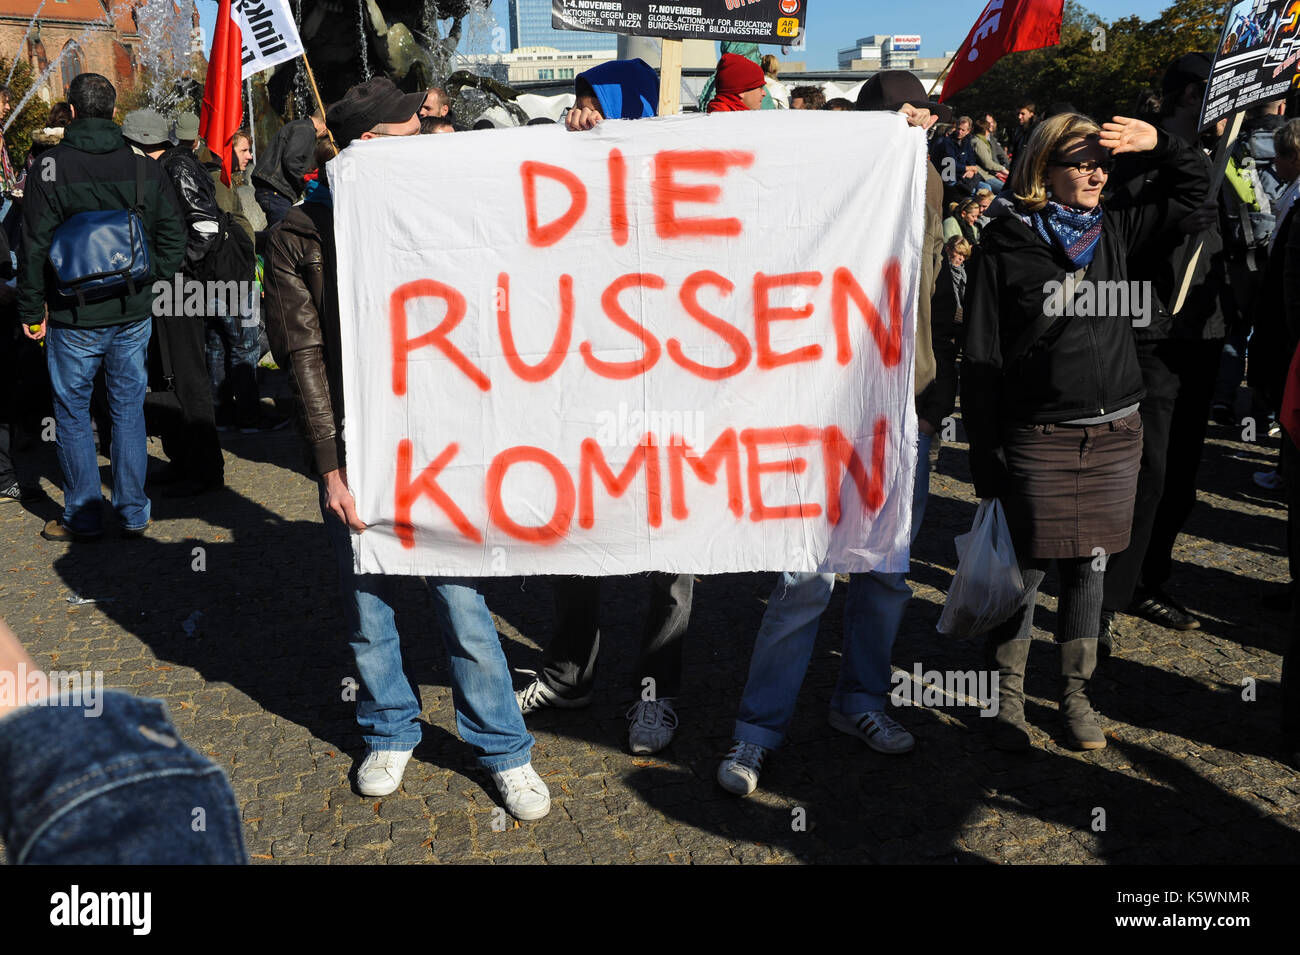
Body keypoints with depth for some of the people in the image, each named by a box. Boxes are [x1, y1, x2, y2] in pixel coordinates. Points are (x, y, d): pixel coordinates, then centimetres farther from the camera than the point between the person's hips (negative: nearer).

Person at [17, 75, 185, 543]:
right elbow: (173, 237, 5)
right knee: (129, 408, 11)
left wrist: (31, 310, 2)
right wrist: (148, 285, 12)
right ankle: (133, 512, 15)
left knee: (72, 412, 8)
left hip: (75, 318, -3)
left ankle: (83, 517, 12)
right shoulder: (144, 167, 1)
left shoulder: (51, 167, -8)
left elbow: (36, 247, -7)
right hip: (134, 313, 3)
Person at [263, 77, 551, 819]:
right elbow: (305, 360, -4)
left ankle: (506, 749, 18)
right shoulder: (300, 238, 0)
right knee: (368, 608, 12)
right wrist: (331, 466, -9)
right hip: (356, 453, 0)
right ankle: (391, 733, 35)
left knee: (462, 599, 2)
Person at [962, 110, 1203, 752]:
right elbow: (982, 358, -7)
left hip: (1116, 433, 5)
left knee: (1090, 562, 12)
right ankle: (1007, 696, 21)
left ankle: (1075, 691, 27)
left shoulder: (1114, 229, 7)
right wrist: (987, 462, -9)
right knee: (1028, 566, 2)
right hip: (1037, 438, -4)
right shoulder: (1004, 246, -6)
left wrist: (1158, 142, 3)